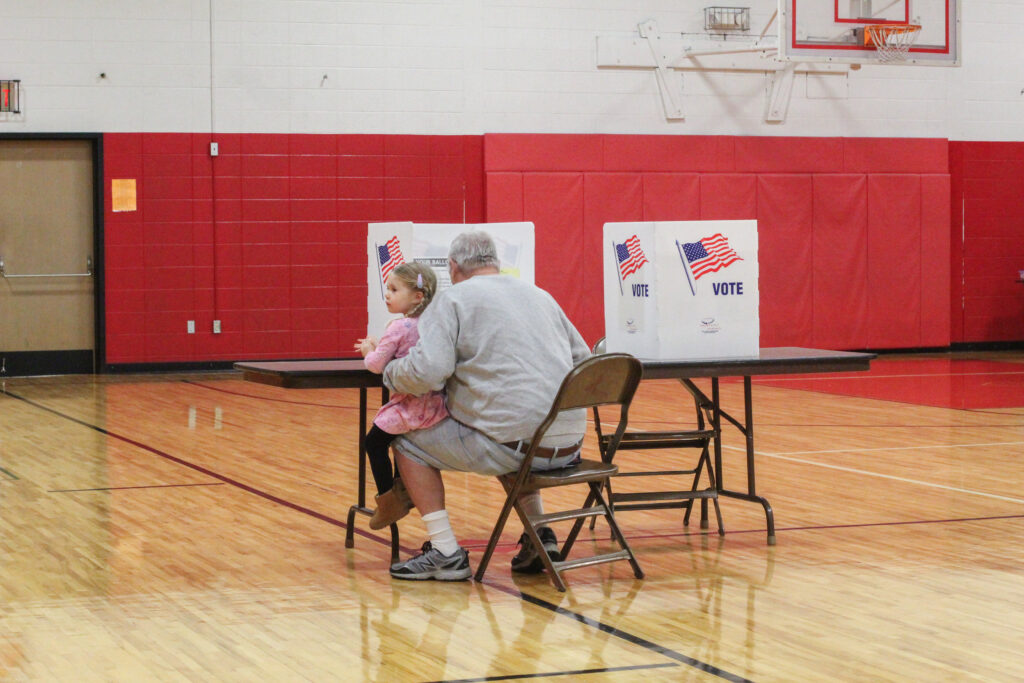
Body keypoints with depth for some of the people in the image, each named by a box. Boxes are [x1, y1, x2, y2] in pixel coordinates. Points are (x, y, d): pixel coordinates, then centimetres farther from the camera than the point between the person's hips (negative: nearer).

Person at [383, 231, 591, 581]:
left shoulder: (454, 299, 0)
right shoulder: (540, 295, 18)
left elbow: (426, 374, -12)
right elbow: (582, 356, 23)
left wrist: (390, 372, 9)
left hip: (515, 442, -7)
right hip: (570, 445, 7)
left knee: (409, 445, 11)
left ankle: (446, 553, 7)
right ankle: (540, 536, 28)